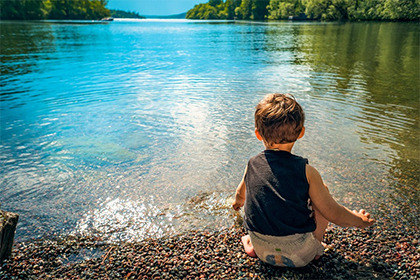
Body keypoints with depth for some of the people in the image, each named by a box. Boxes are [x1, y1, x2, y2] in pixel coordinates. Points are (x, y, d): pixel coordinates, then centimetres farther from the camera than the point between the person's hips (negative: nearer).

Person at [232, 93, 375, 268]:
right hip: (300, 256, -2)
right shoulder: (306, 171, -16)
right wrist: (360, 221, 13)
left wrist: (238, 201, 40)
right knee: (322, 190, 12)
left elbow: (241, 194, 15)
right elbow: (333, 214, -9)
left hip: (262, 252, 3)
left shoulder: (252, 165, -6)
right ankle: (316, 246, 19)